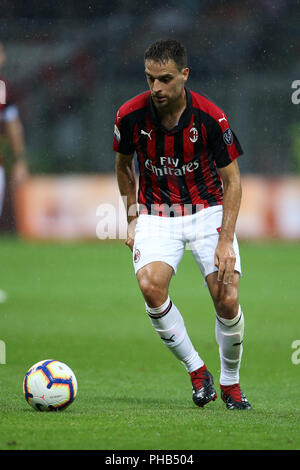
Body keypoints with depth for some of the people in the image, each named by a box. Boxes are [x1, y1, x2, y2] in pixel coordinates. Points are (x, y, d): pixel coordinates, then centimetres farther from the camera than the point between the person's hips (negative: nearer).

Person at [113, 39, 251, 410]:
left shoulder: (211, 118, -17)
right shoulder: (130, 115, -11)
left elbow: (232, 181, -9)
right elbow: (123, 166, 9)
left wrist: (226, 241, -17)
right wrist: (133, 219, 4)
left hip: (208, 210, -1)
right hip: (157, 215, 1)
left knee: (227, 299, -17)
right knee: (151, 285, -26)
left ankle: (231, 381, 10)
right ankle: (197, 371, -8)